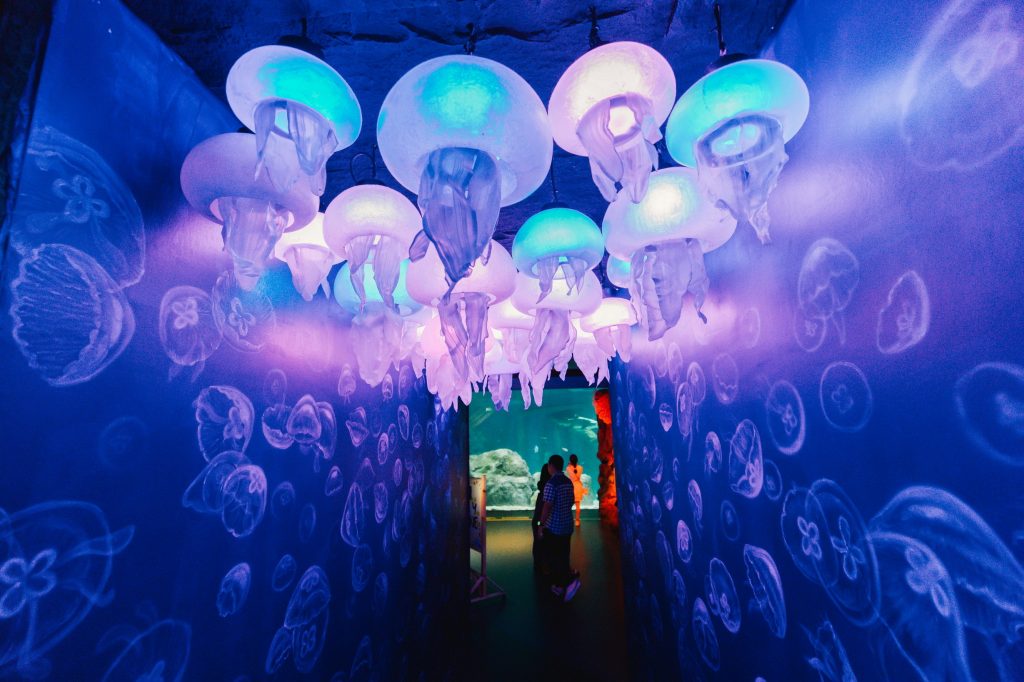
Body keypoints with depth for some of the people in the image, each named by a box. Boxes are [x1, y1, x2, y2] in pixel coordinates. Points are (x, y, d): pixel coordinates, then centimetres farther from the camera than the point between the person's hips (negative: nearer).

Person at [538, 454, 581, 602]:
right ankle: (559, 586, 23)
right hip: (567, 526, 7)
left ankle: (571, 579, -9)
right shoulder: (569, 482, 3)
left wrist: (541, 525, -11)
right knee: (563, 557, 15)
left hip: (553, 527, -7)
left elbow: (547, 506, -20)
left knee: (553, 558, 4)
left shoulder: (551, 483, -19)